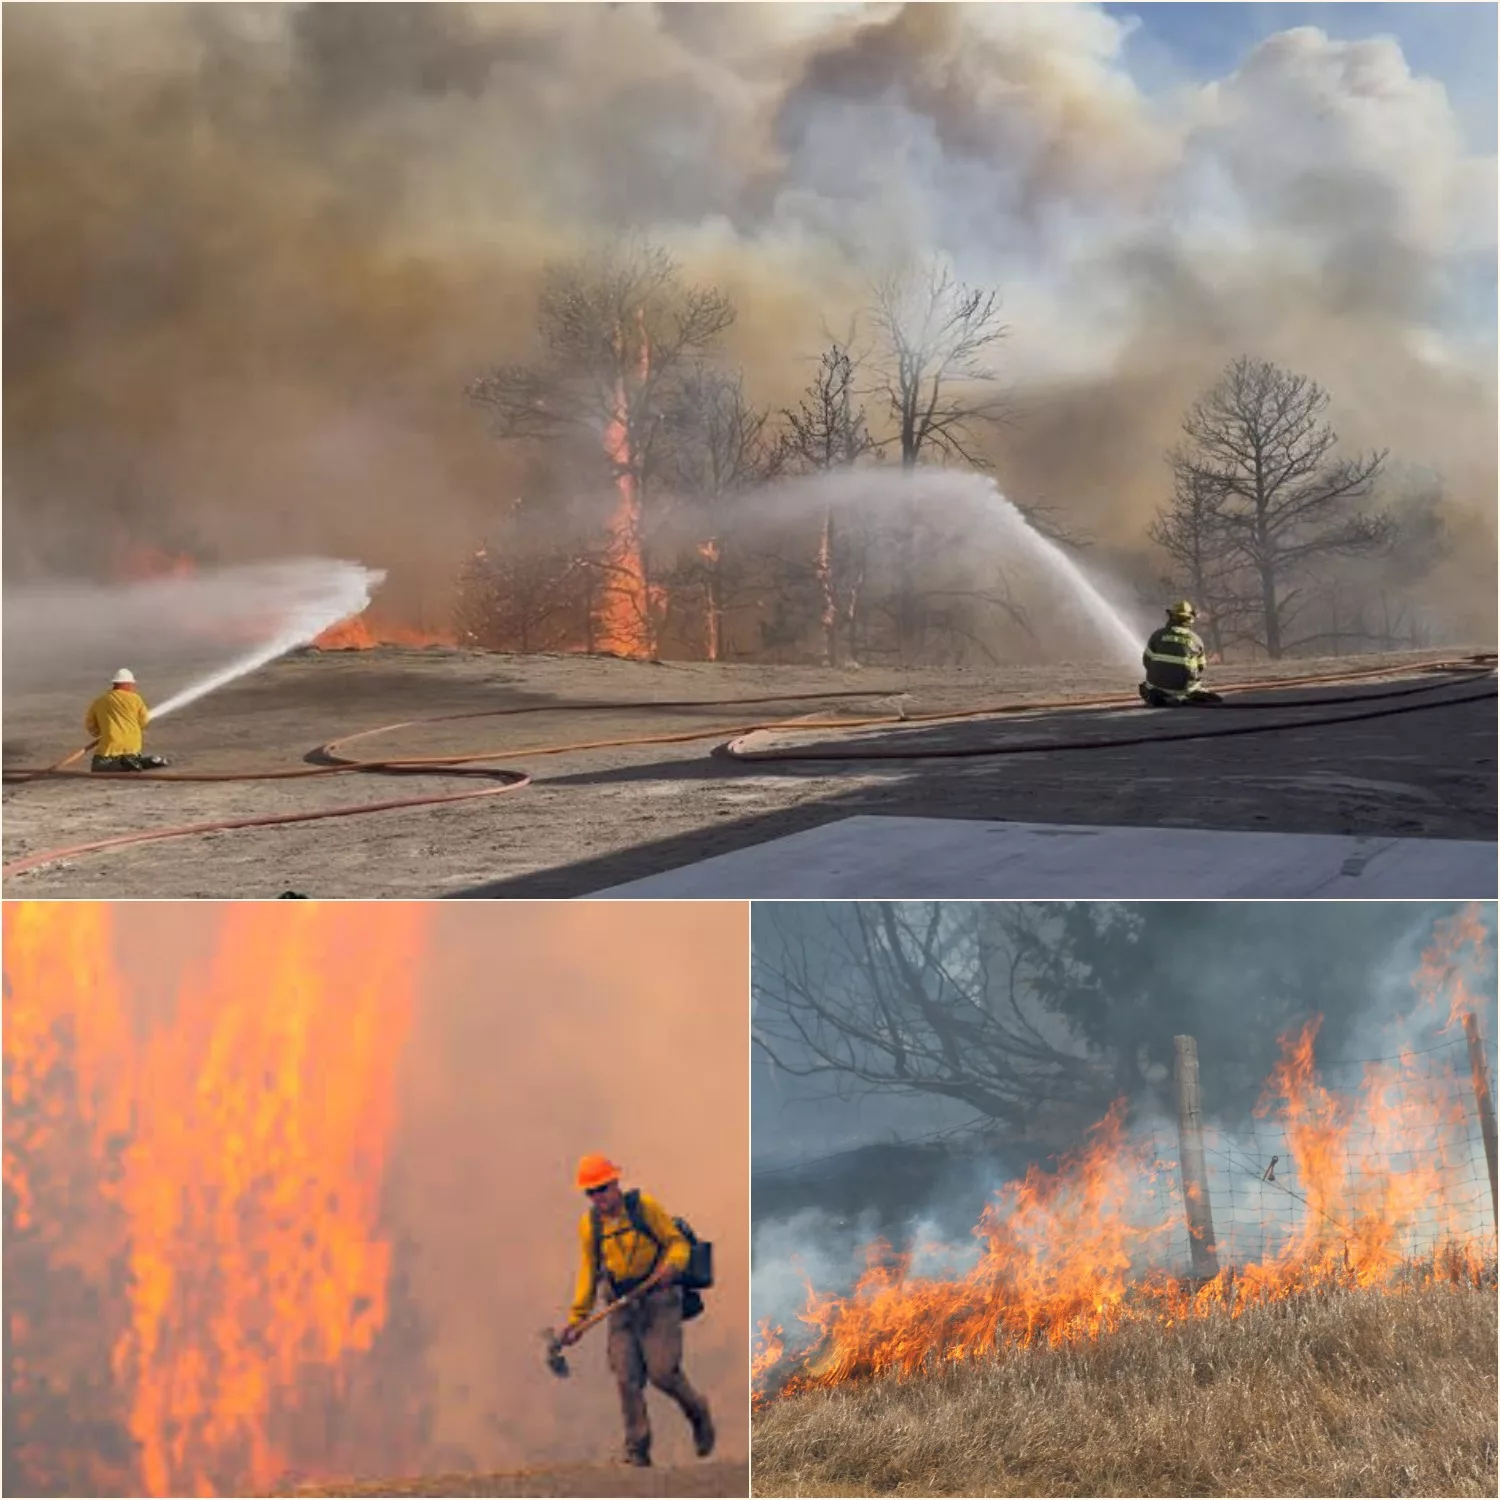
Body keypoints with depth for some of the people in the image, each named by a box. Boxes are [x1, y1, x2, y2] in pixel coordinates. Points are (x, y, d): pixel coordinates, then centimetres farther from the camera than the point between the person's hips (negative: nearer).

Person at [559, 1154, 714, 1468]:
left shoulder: (645, 1207, -6)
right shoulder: (588, 1224, 4)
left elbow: (678, 1242, -2)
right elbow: (588, 1272, 10)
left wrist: (671, 1265, -24)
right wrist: (577, 1318, 5)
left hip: (658, 1301, -3)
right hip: (622, 1308, 4)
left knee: (662, 1371, -12)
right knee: (627, 1378, -5)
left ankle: (697, 1412, 17)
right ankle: (637, 1451, 4)